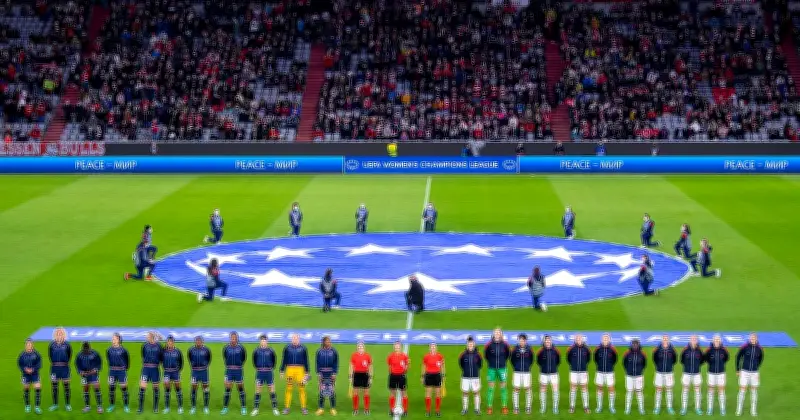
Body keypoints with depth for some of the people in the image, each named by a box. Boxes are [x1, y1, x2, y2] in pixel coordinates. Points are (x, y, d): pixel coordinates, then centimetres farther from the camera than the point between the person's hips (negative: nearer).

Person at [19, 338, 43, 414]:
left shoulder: (36, 354, -9)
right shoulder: (22, 355, -6)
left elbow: (39, 364, -5)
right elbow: (19, 364, 1)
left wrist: (33, 369, -18)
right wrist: (25, 369, -15)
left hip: (35, 374, -1)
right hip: (25, 374, 1)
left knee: (38, 388, -10)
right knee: (26, 389, 10)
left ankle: (37, 407, -1)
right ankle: (27, 406, 29)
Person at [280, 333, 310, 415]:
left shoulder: (303, 348, 5)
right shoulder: (287, 348, 6)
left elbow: (306, 361, 10)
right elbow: (284, 360, 11)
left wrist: (306, 373, 7)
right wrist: (282, 371, 9)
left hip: (300, 370, 0)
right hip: (289, 370, 0)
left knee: (302, 389, -3)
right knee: (288, 389, 0)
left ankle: (303, 408, 4)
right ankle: (286, 407, 7)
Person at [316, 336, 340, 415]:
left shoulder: (334, 351, 1)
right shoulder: (319, 352, 3)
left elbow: (336, 363, 1)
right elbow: (317, 363, 6)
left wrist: (334, 373, -5)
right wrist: (318, 373, -1)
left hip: (331, 374, -1)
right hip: (322, 374, 1)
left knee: (332, 391, 1)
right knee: (322, 391, 2)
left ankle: (333, 408, 8)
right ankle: (321, 408, 10)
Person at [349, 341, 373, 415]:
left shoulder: (368, 356, 0)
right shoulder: (354, 356, 0)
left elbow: (370, 367, 5)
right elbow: (351, 367, 5)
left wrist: (371, 378, 2)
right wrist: (350, 377, 1)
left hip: (365, 375, 0)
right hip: (357, 374, 0)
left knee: (366, 392, 5)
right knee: (355, 393, 3)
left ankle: (366, 409, 15)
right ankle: (355, 410, 12)